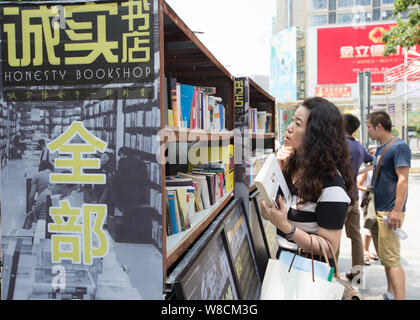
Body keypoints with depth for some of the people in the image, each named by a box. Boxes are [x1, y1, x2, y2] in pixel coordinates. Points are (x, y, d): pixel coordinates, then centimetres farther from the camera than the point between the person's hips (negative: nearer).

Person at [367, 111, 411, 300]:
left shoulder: (399, 146, -13)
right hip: (377, 210, 10)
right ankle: (390, 294, 27)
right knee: (385, 257, 16)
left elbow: (403, 180, -20)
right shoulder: (380, 148, 15)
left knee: (391, 259, -9)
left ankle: (400, 297, -3)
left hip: (389, 212, -10)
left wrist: (397, 210, -24)